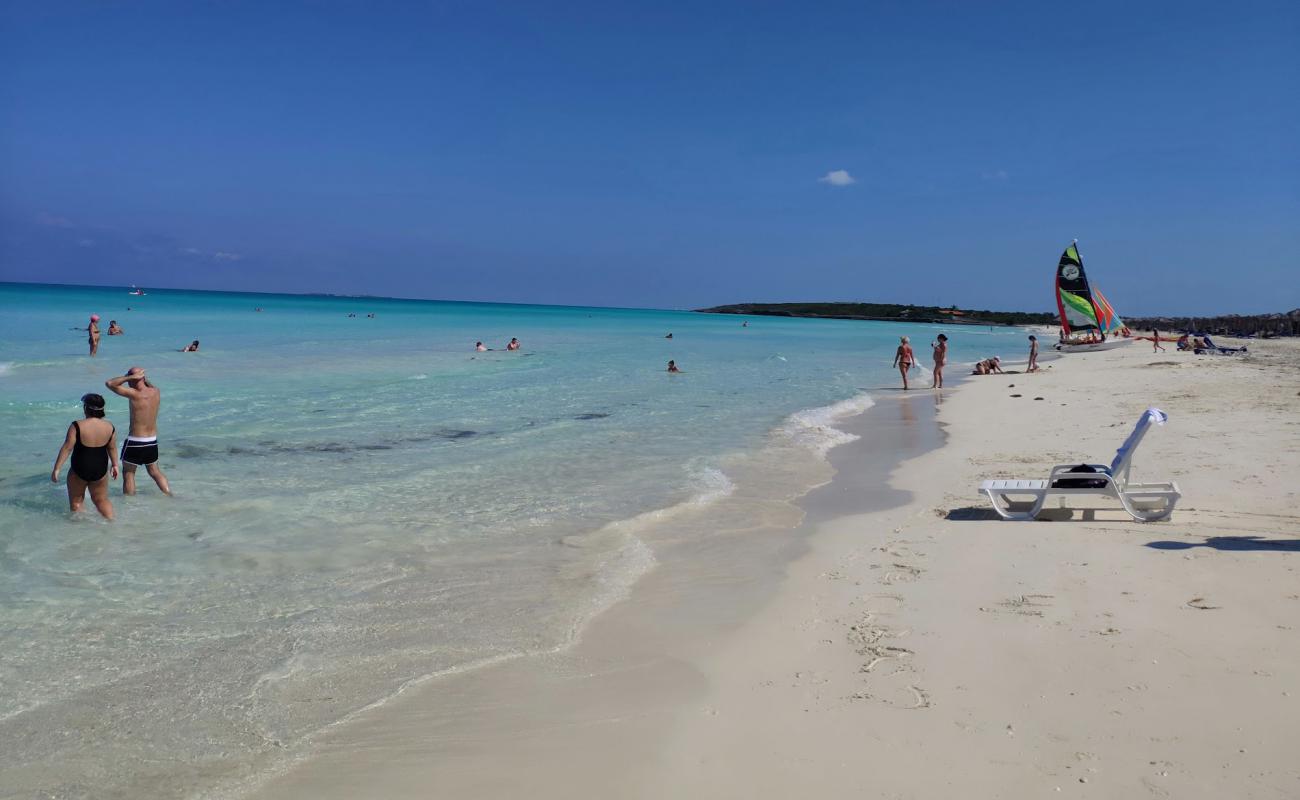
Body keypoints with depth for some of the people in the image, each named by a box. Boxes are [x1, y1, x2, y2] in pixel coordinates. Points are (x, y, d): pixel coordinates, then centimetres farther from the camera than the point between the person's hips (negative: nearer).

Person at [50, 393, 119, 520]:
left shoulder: (77, 426, -16)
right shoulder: (109, 427, -5)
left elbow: (66, 448, -14)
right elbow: (112, 448, 7)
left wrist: (56, 469, -9)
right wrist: (114, 464, 21)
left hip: (79, 471, -3)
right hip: (100, 471, 3)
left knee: (76, 500, 16)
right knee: (101, 499, 18)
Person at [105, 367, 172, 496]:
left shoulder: (134, 394, -20)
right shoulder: (156, 392, -3)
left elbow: (109, 383, -17)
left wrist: (129, 377, -17)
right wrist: (144, 379, 7)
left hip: (135, 442, -6)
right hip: (153, 441, 6)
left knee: (128, 473, 12)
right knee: (155, 471, 21)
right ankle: (170, 496, 19)